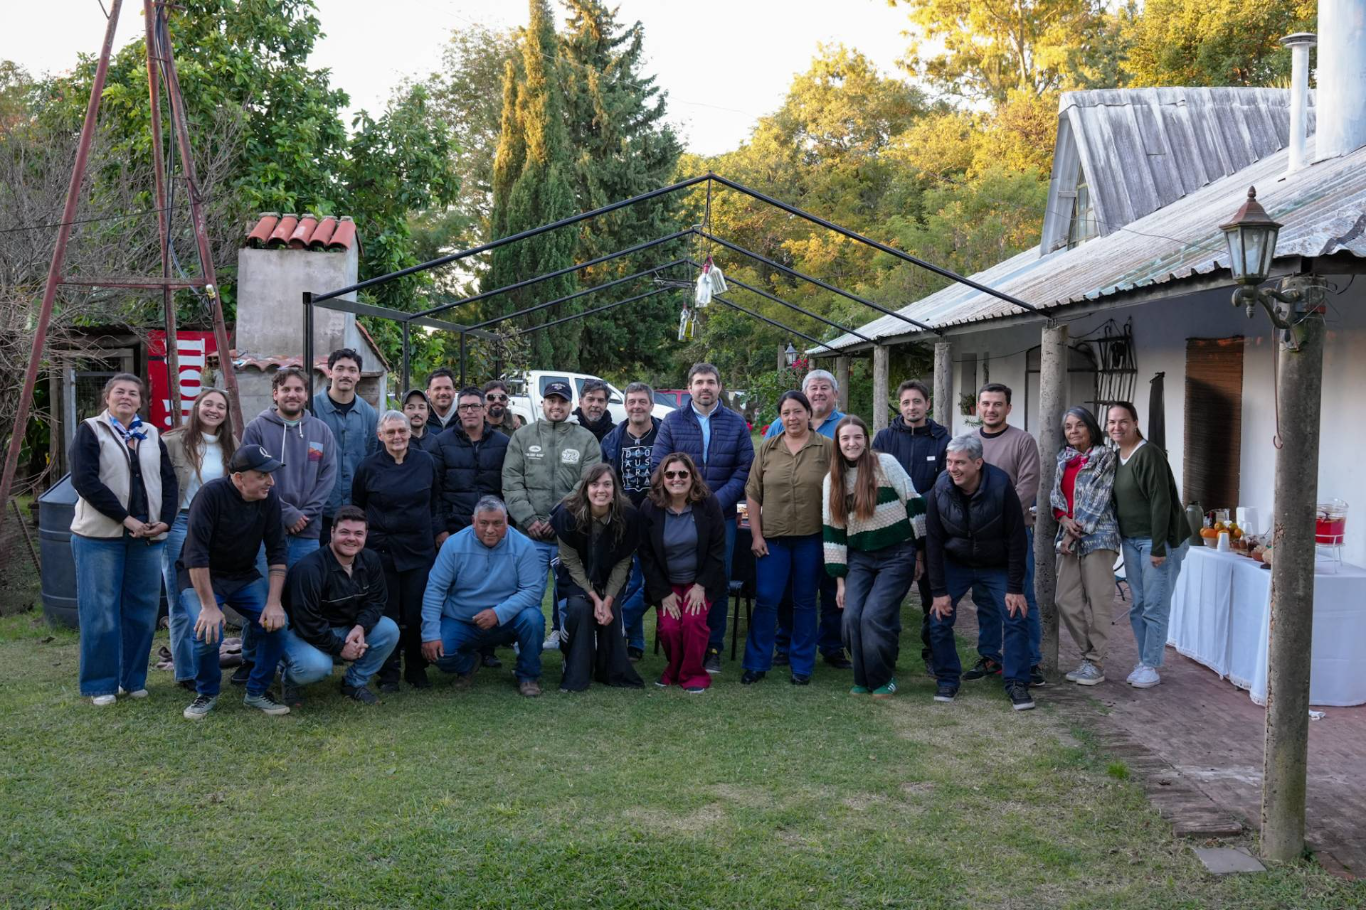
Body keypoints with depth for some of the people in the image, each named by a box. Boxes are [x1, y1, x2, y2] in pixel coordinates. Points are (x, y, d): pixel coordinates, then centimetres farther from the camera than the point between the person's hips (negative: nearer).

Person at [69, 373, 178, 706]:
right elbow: (84, 480, -11)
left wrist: (165, 520, -4)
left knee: (143, 610, 5)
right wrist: (125, 518, -17)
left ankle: (134, 679, 16)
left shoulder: (151, 435, 16)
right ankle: (100, 685, 8)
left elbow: (169, 480, 13)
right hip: (100, 535, -4)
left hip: (148, 536, 4)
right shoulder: (90, 430, 1)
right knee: (101, 612, -2)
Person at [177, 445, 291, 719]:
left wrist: (274, 603, -16)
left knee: (277, 622, -17)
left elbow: (277, 553, -7)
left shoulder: (269, 499, -9)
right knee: (209, 631, -27)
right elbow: (195, 555, -27)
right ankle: (206, 693, 3)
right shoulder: (212, 494, -24)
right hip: (201, 578, -4)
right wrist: (209, 606, -29)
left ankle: (257, 692, 4)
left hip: (244, 577, 4)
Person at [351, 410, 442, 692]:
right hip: (381, 549, -1)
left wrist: (436, 531, 9)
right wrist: (365, 531, 5)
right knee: (386, 614, 3)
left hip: (420, 549, 1)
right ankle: (388, 674, 15)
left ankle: (416, 670, 19)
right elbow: (356, 508, 11)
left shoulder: (426, 462, 3)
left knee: (417, 613, 2)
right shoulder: (368, 467, -1)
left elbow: (436, 502, 13)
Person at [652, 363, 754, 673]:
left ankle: (713, 648, 11)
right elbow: (658, 466, 1)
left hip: (722, 516, 1)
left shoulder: (736, 424, 7)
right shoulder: (672, 422, 5)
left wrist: (718, 500, -10)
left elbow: (745, 469, 3)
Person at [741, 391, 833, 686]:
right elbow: (753, 494, 7)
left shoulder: (826, 448, 0)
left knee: (805, 603, 8)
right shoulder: (767, 449, 5)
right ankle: (756, 664, 12)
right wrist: (756, 534, 1)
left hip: (811, 538, -1)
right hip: (773, 539, 1)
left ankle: (802, 667, 19)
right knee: (765, 600, 0)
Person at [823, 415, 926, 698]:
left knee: (874, 617, -14)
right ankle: (863, 679, 12)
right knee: (852, 618, -9)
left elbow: (913, 504, -5)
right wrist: (840, 580, 4)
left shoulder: (885, 463, -8)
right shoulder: (832, 480, 5)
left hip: (898, 555, -4)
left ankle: (884, 680, 7)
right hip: (859, 558, 4)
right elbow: (832, 530, 6)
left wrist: (920, 551, -3)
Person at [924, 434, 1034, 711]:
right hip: (955, 564, 1)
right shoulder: (939, 490, -19)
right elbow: (933, 542, -11)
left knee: (1016, 618, -11)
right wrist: (938, 591, -12)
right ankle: (947, 681, 10)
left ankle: (1017, 684, 2)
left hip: (997, 566, -1)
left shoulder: (1001, 487, -24)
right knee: (939, 619, -7)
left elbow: (1016, 539, -17)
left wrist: (1015, 588, -17)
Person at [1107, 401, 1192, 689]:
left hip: (1157, 540, -8)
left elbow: (1161, 502, -18)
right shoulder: (1117, 458, 10)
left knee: (1155, 608, -3)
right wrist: (1119, 540, 11)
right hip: (1131, 541, 8)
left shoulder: (1148, 454, -15)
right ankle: (1144, 662, 18)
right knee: (1137, 607, 10)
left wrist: (1158, 547, -20)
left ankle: (1151, 666, 4)